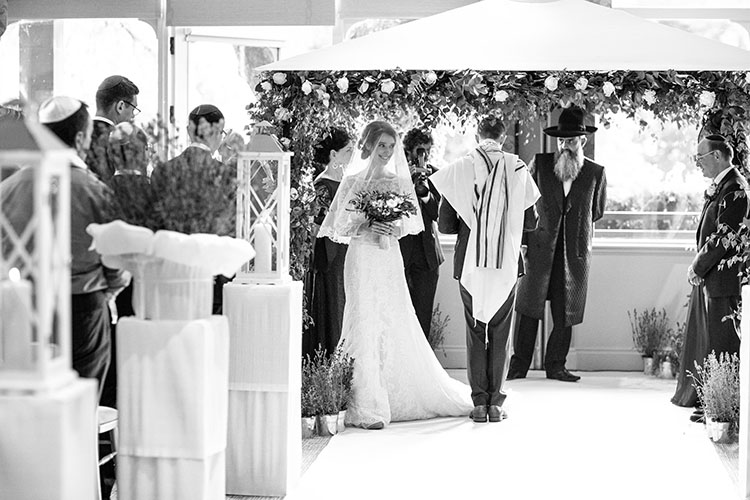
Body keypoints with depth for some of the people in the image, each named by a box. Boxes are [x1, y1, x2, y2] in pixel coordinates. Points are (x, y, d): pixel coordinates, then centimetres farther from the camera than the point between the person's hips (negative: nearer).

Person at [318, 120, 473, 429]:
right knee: (365, 327, -6)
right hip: (362, 258, -3)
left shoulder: (401, 183, 9)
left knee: (399, 327, 3)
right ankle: (368, 409, -3)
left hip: (391, 259, 3)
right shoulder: (353, 181, 2)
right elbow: (339, 227, 1)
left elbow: (410, 225, 10)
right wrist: (366, 227, -15)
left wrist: (393, 228, -11)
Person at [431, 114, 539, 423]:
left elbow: (445, 225, -5)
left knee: (475, 331, 10)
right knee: (500, 333, 10)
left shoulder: (460, 168, -6)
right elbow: (530, 222, 1)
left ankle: (479, 402, 8)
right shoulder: (518, 169, -5)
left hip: (470, 262, 0)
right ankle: (495, 402, 10)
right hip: (506, 262, 0)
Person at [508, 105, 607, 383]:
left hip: (575, 253, 1)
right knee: (529, 308, -1)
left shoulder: (596, 173, 4)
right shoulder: (539, 164, 4)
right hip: (539, 249, -1)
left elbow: (597, 212, 17)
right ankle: (519, 365, 7)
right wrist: (522, 242, 2)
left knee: (565, 314, 5)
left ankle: (555, 365, 17)